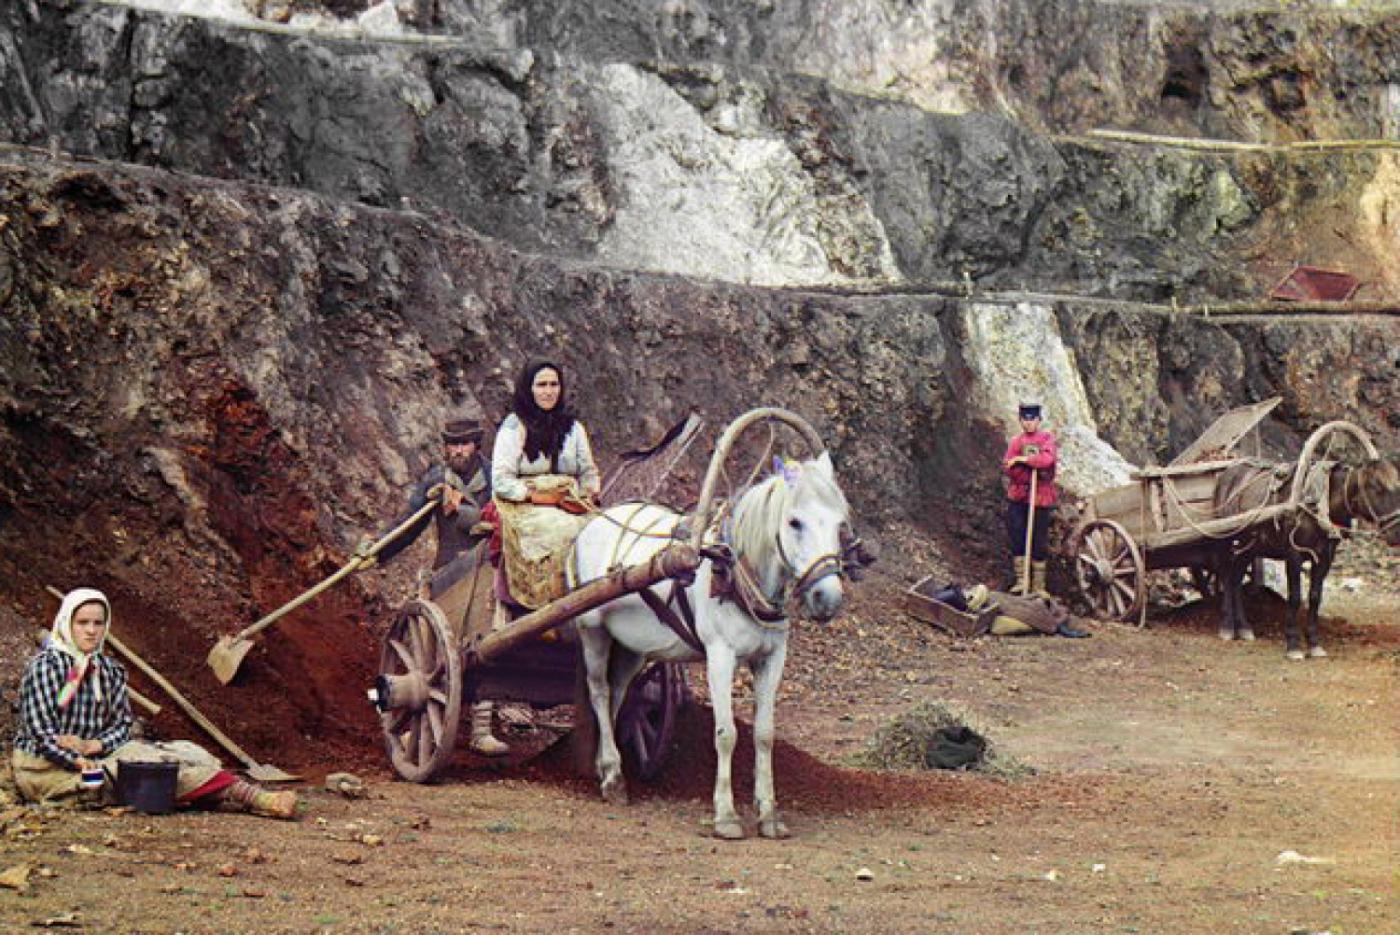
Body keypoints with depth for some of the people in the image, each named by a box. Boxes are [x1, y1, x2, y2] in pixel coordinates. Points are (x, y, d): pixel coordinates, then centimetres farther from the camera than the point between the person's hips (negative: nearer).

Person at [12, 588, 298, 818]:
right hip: (44, 768, -7)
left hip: (90, 756, 7)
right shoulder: (45, 666, -10)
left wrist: (91, 746, -16)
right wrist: (79, 762, -29)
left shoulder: (109, 670, 10)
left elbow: (122, 723, 5)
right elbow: (40, 731, -17)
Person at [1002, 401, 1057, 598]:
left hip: (1041, 497, -2)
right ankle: (1021, 580, 10)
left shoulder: (1046, 438, 0)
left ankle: (1038, 585, 9)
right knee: (1016, 537, 0)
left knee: (1039, 541, 2)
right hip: (1018, 496, 2)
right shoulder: (1016, 441, 7)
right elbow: (1008, 468, -6)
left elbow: (1047, 459, -20)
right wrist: (1034, 471, -15)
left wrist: (1022, 460, -17)